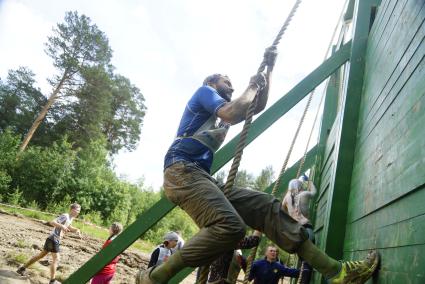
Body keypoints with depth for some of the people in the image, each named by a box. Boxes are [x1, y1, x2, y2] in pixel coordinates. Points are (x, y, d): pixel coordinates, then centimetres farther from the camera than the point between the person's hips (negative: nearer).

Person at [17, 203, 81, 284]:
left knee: (41, 255, 19)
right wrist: (62, 226, -38)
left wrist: (76, 230, 13)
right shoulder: (65, 216, -18)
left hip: (56, 240, 10)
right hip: (54, 239, -10)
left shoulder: (71, 218, 11)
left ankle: (23, 268, 30)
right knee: (56, 259, -7)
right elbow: (52, 222, -27)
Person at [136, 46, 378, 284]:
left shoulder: (221, 111, 33)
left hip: (203, 177, 9)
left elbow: (259, 106, 34)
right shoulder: (205, 91, 8)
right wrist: (253, 86, 5)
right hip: (182, 171, -9)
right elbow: (232, 115, -12)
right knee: (230, 227, -33)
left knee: (268, 207, -5)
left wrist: (269, 69, 29)